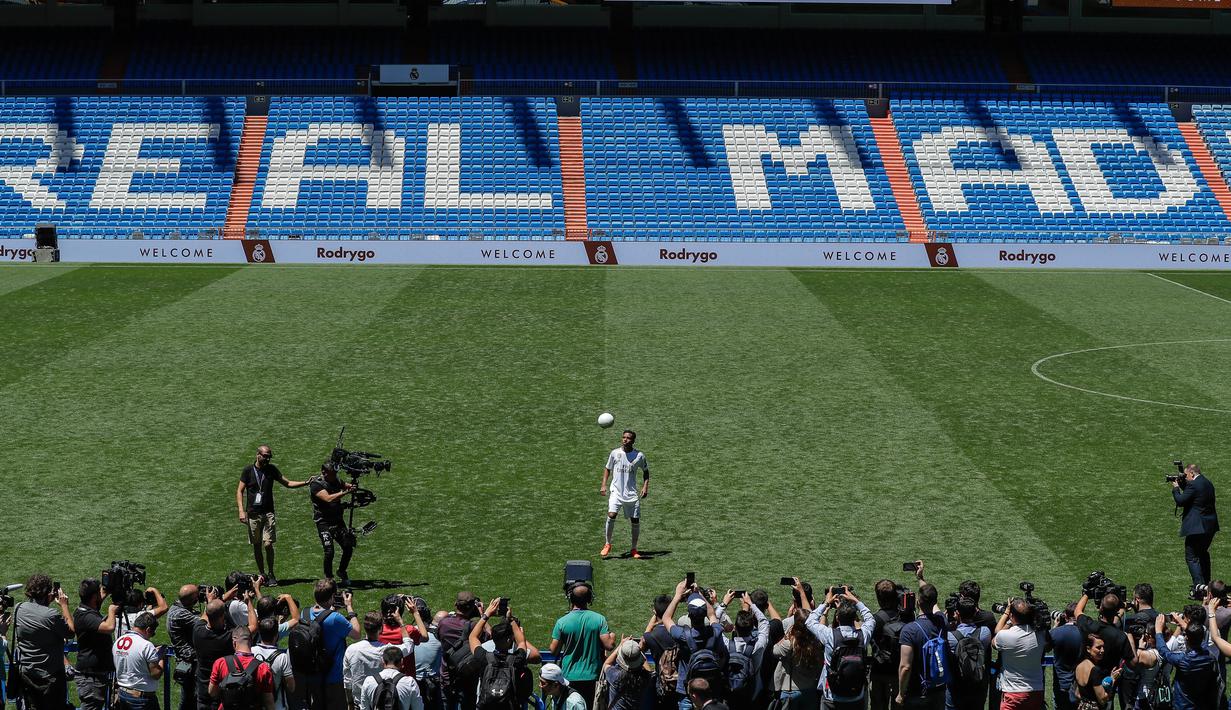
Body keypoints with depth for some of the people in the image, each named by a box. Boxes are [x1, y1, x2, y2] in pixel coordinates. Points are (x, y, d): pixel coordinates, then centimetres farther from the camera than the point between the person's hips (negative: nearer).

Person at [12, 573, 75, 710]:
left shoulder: (18, 609, -5)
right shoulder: (51, 615, -24)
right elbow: (71, 632, -11)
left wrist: (48, 601, 8)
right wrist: (64, 605, -6)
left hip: (26, 672, 6)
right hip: (50, 676, -5)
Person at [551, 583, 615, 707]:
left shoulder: (562, 622, -9)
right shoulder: (599, 619, -8)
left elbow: (554, 650, -5)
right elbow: (609, 645, -10)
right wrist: (612, 637, 11)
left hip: (569, 677, -1)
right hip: (593, 677, 1)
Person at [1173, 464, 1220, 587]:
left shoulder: (1193, 485, -17)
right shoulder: (1208, 483, 12)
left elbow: (1180, 501, -15)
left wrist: (1175, 488, 1)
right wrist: (1182, 485, 14)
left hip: (1197, 526, -9)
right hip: (1210, 526, 9)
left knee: (1191, 557, -4)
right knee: (1203, 553, 25)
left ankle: (1199, 585, -12)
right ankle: (1206, 583, 35)